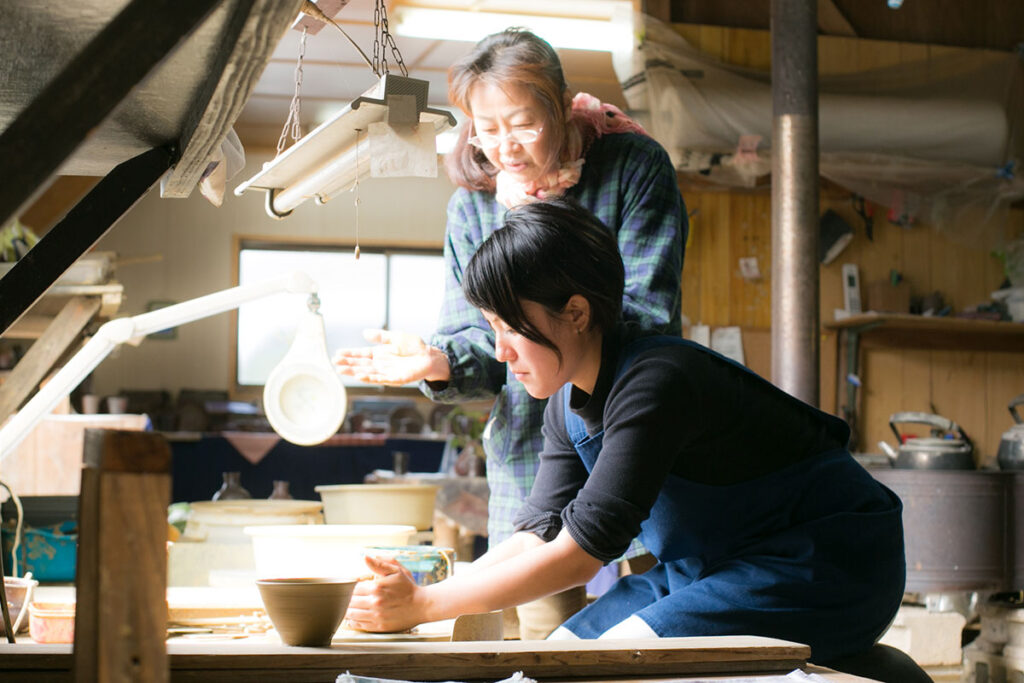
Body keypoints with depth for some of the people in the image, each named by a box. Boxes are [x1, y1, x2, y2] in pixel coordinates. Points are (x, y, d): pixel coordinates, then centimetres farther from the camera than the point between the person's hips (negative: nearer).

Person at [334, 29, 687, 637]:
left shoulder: (635, 166, -6)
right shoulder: (474, 203, 5)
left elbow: (646, 317, -11)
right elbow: (484, 344, 3)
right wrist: (439, 361, -19)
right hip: (529, 455, 3)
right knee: (546, 637, 5)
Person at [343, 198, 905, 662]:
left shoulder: (653, 382, -27)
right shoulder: (568, 401, 2)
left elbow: (582, 551, -29)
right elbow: (539, 535, 2)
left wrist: (424, 606, -27)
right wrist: (414, 593, -11)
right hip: (709, 568, 9)